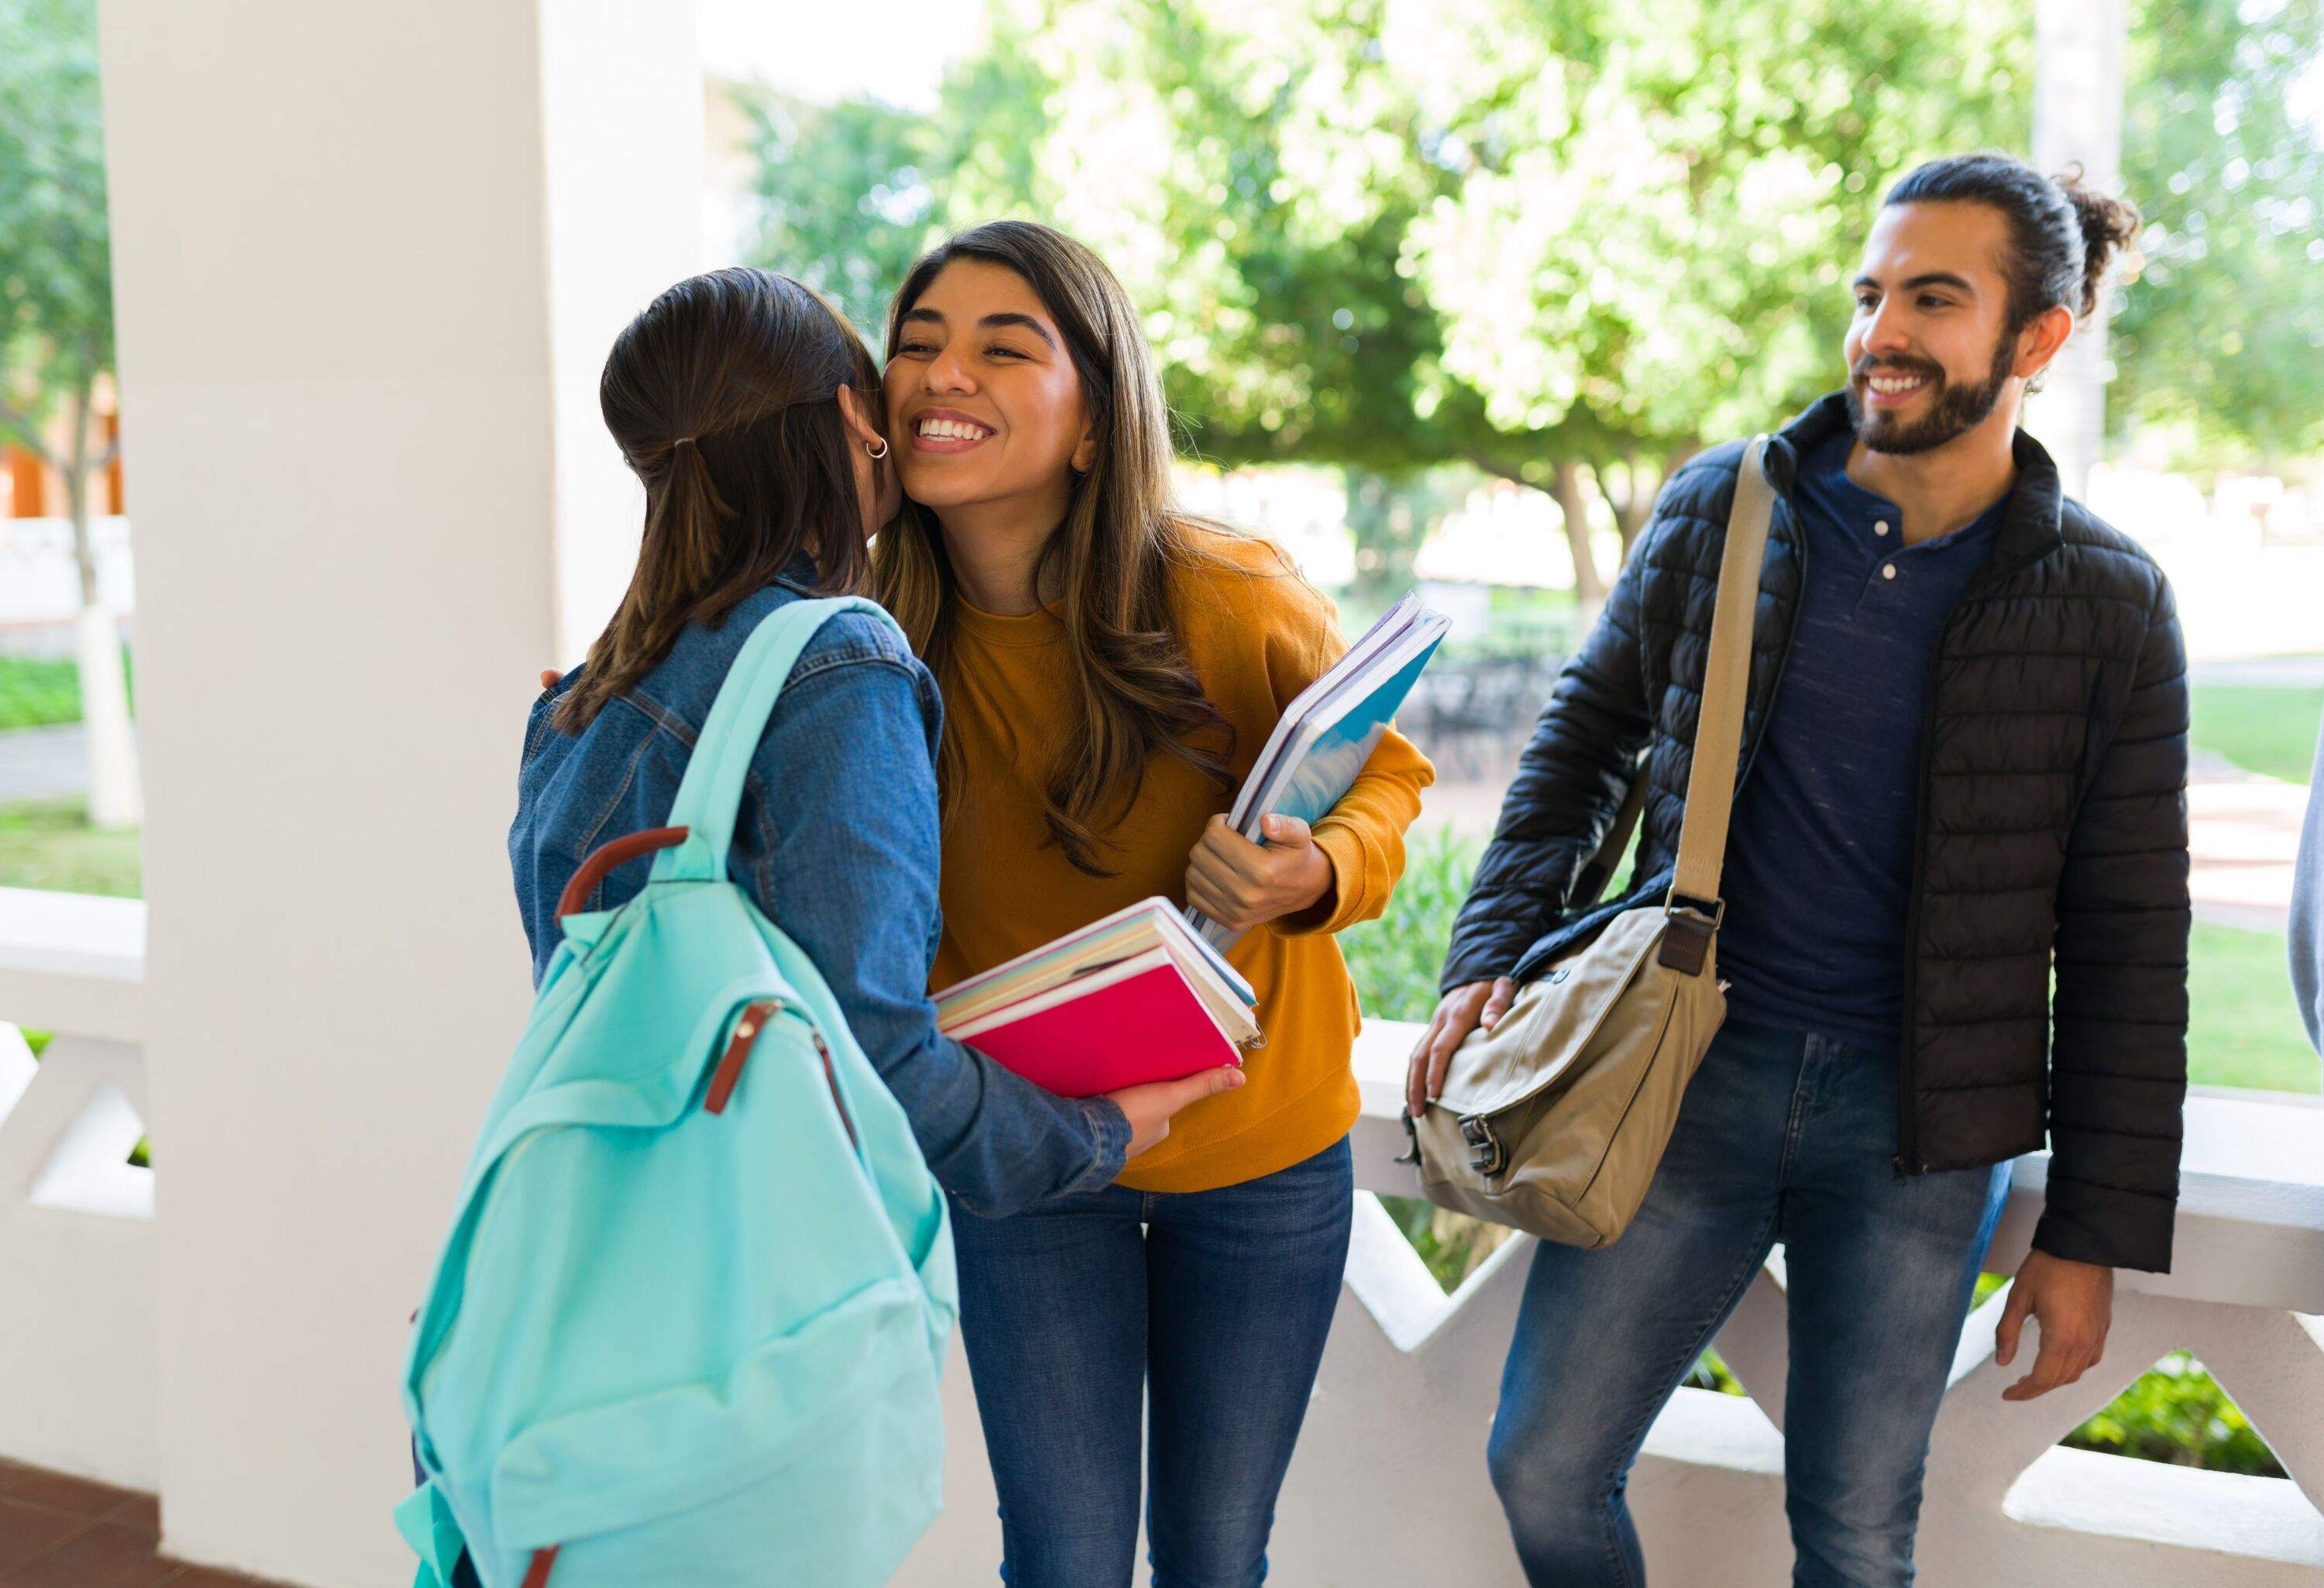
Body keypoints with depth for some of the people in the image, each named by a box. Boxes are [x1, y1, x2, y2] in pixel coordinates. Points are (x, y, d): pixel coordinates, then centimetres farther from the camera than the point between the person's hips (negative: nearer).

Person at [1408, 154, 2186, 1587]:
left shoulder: (2107, 608, -3)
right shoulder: (1724, 507, 1)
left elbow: (2127, 947, 0)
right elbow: (1587, 733, 12)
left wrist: (2095, 1235, -1)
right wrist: (1494, 954, 0)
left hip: (1917, 1118, -1)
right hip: (1689, 1069, 2)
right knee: (1545, 1470, 3)